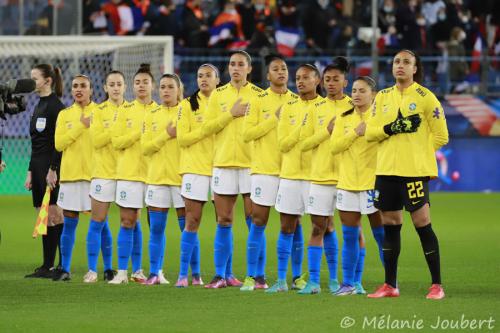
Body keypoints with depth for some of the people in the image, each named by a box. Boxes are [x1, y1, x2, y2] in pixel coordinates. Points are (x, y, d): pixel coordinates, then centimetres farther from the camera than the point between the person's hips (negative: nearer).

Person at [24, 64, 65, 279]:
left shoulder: (56, 106, -10)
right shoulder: (39, 106, 18)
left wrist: (53, 170, -20)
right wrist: (31, 171, 18)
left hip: (51, 166, -9)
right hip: (38, 166, 9)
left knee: (55, 216, -9)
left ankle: (63, 266, -8)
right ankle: (47, 267, 8)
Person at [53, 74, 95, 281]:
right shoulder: (65, 115, 11)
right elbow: (58, 143, -1)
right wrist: (81, 126, -7)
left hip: (95, 172, -2)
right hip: (70, 173, 2)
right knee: (69, 223, 2)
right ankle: (65, 270, 7)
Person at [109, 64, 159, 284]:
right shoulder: (125, 111, 6)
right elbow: (116, 141, 0)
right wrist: (139, 133, -10)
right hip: (129, 172, -1)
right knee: (128, 222, -3)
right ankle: (122, 271, -2)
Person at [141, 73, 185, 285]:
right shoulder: (151, 116, 11)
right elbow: (145, 147, 2)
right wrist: (167, 135, -7)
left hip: (181, 176, -3)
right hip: (156, 177, 3)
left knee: (186, 226, -3)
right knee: (156, 228, 3)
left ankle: (193, 274, 3)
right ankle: (154, 272, 8)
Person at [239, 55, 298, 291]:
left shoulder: (296, 101, 9)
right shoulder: (259, 100, 2)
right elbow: (247, 133, -5)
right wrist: (274, 119, -10)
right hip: (264, 168, -2)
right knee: (258, 221, -3)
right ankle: (254, 276, 2)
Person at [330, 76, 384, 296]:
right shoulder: (343, 119, 11)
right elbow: (334, 146, 0)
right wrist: (355, 132, -9)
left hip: (372, 181, -4)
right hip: (347, 182, 4)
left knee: (381, 233, -2)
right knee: (350, 235, 6)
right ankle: (350, 282, 12)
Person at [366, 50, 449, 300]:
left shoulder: (425, 97, -2)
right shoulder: (383, 97, 12)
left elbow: (440, 136, 0)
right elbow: (370, 132, 6)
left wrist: (418, 152, 0)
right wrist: (391, 128, -11)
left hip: (415, 170, -5)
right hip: (386, 170, 5)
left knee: (422, 223, -8)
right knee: (390, 225, 8)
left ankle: (437, 285, -2)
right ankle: (390, 285, 15)